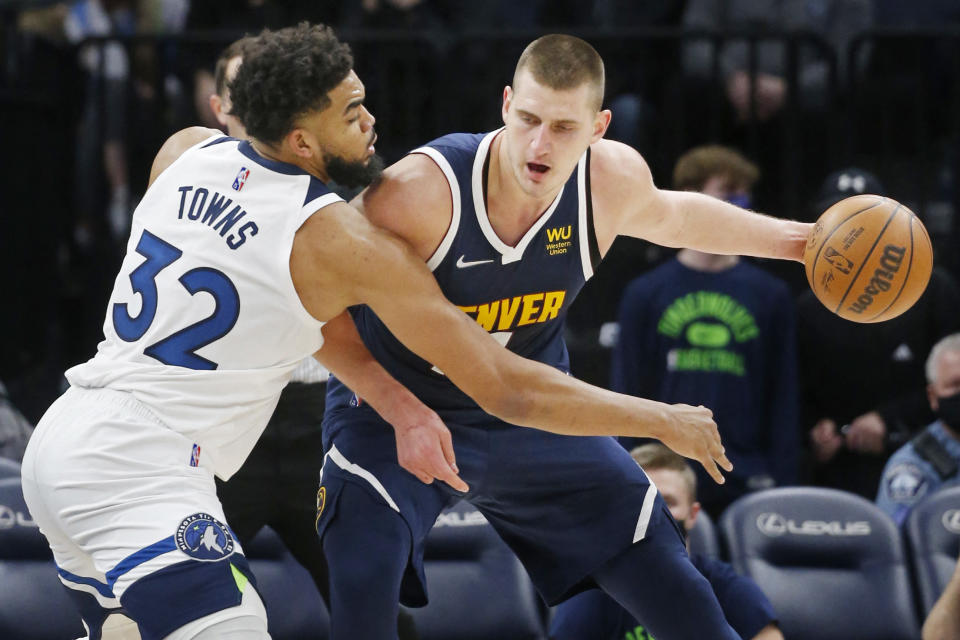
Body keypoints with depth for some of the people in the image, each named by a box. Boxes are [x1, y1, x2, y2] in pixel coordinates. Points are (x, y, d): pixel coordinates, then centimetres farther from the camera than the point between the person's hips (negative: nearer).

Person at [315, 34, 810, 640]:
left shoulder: (614, 178, -17)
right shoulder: (420, 190, -34)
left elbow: (668, 215, 10)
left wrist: (793, 238, 11)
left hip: (529, 415, 4)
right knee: (363, 588, -28)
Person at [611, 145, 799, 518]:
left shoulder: (770, 295, 9)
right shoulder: (645, 294, 7)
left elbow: (784, 403, 7)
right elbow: (626, 394, 6)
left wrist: (783, 488, 0)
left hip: (747, 485, 1)